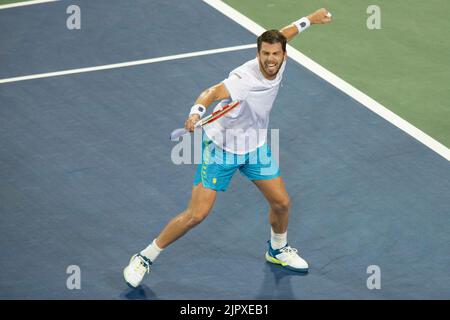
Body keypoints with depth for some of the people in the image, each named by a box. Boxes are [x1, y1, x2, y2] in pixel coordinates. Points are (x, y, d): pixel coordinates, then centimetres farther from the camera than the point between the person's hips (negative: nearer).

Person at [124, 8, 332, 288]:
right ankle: (145, 258, 6)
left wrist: (309, 20, 24)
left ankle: (278, 250, 42)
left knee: (281, 202, 11)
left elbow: (282, 35, 10)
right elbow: (212, 93, -48)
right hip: (222, 147, -7)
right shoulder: (245, 78, -34)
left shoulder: (279, 63, -12)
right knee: (196, 215, -10)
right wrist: (197, 112, -68)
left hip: (256, 146, 7)